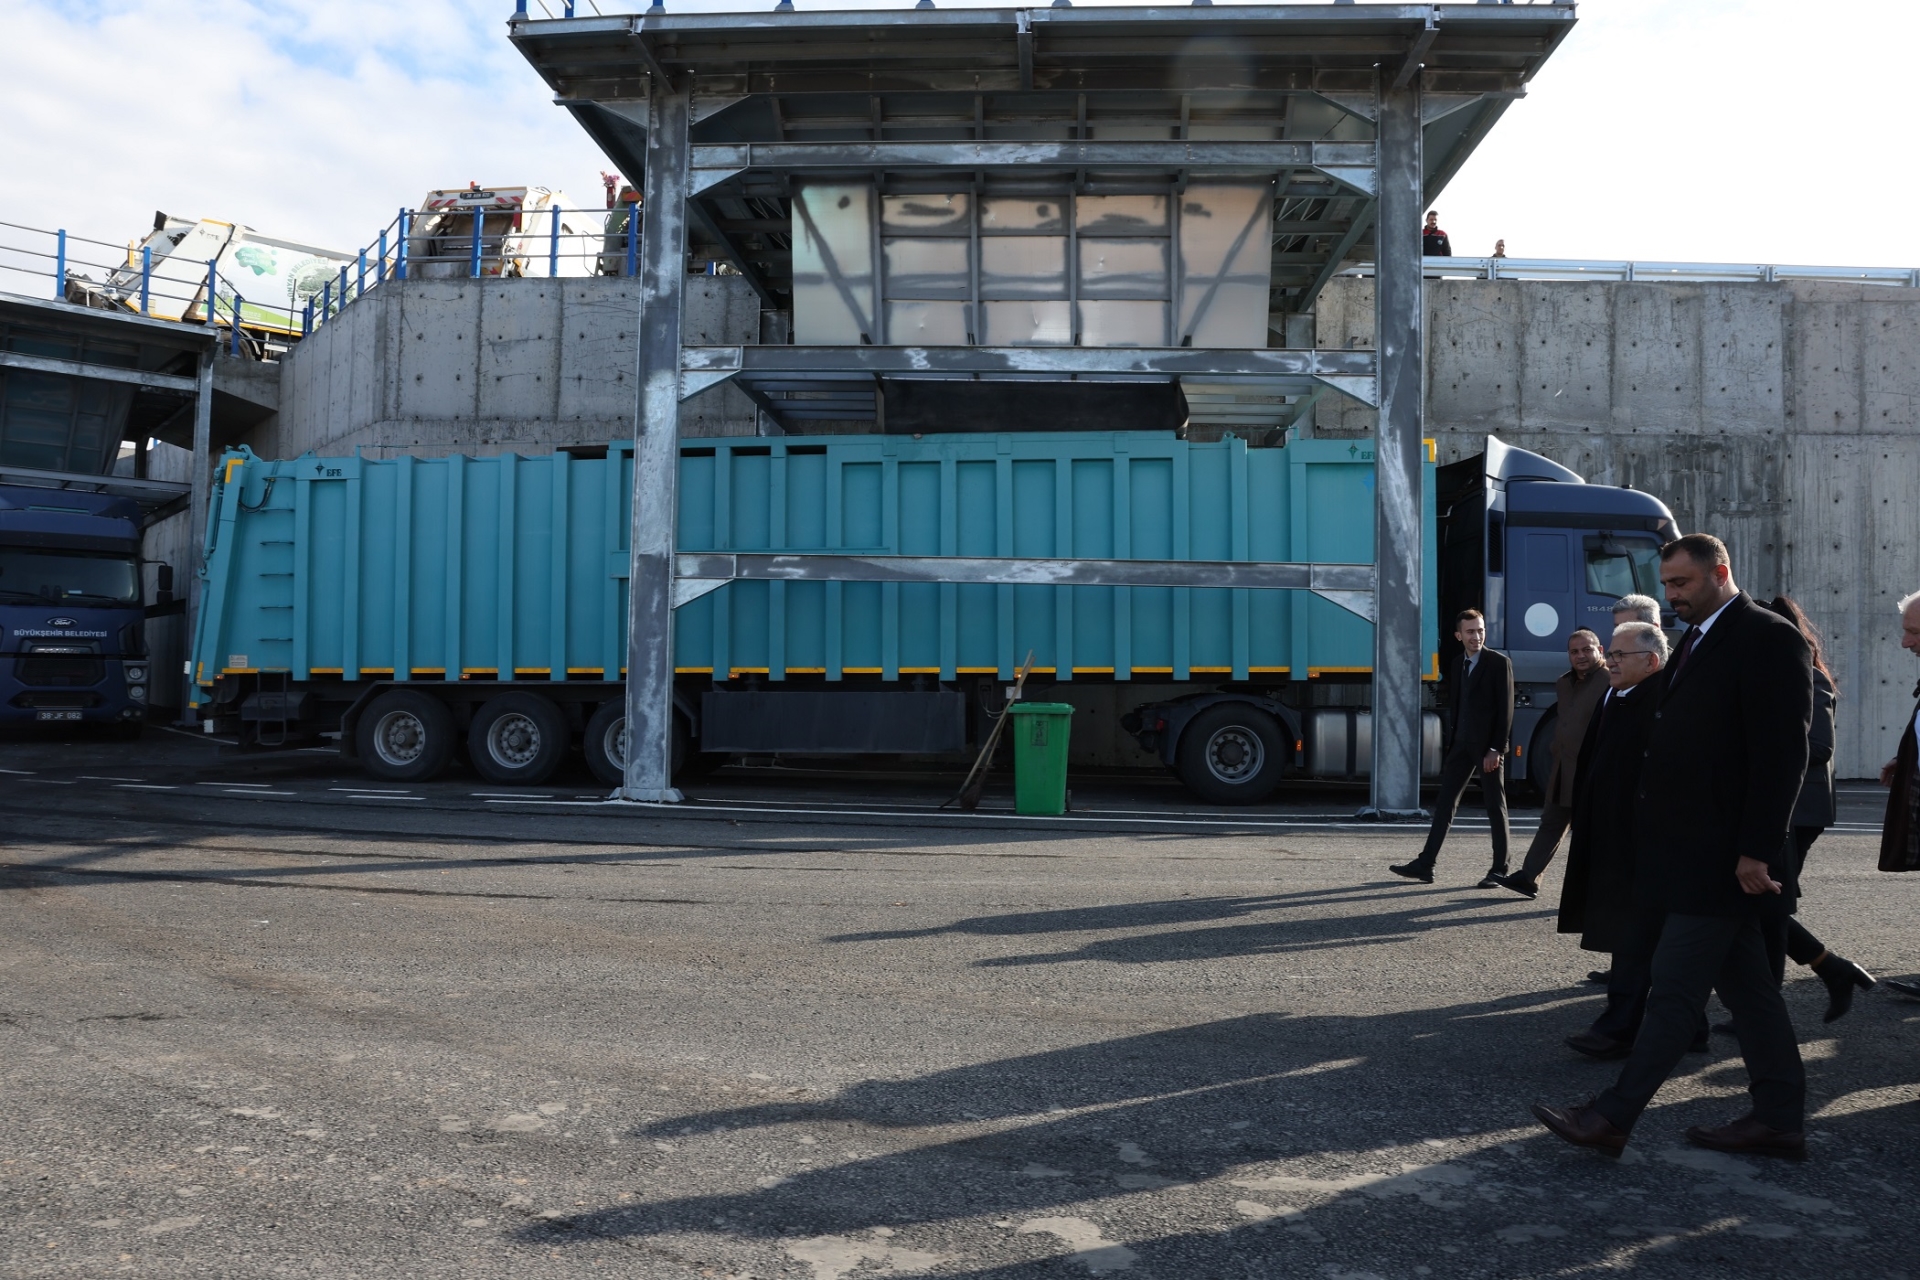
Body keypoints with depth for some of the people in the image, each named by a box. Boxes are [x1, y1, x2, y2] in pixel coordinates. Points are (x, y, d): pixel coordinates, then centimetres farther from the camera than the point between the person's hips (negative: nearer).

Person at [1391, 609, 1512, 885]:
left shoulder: (1499, 663, -7)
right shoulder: (1458, 665, 12)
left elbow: (1506, 709, -12)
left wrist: (1496, 749, -18)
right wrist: (1452, 745, 12)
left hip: (1488, 746, -6)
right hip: (1462, 744, 6)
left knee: (1495, 807, 2)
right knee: (1444, 803, 5)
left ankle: (1500, 869, 11)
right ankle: (1425, 865, 7)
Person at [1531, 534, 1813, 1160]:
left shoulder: (1769, 640, -12)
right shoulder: (1696, 641, 16)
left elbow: (1782, 756, -18)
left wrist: (1756, 849, -20)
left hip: (1721, 857, -10)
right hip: (1692, 852, 10)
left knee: (1675, 987, -4)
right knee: (1745, 985, 15)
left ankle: (1612, 1118, 0)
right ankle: (1779, 1119, 24)